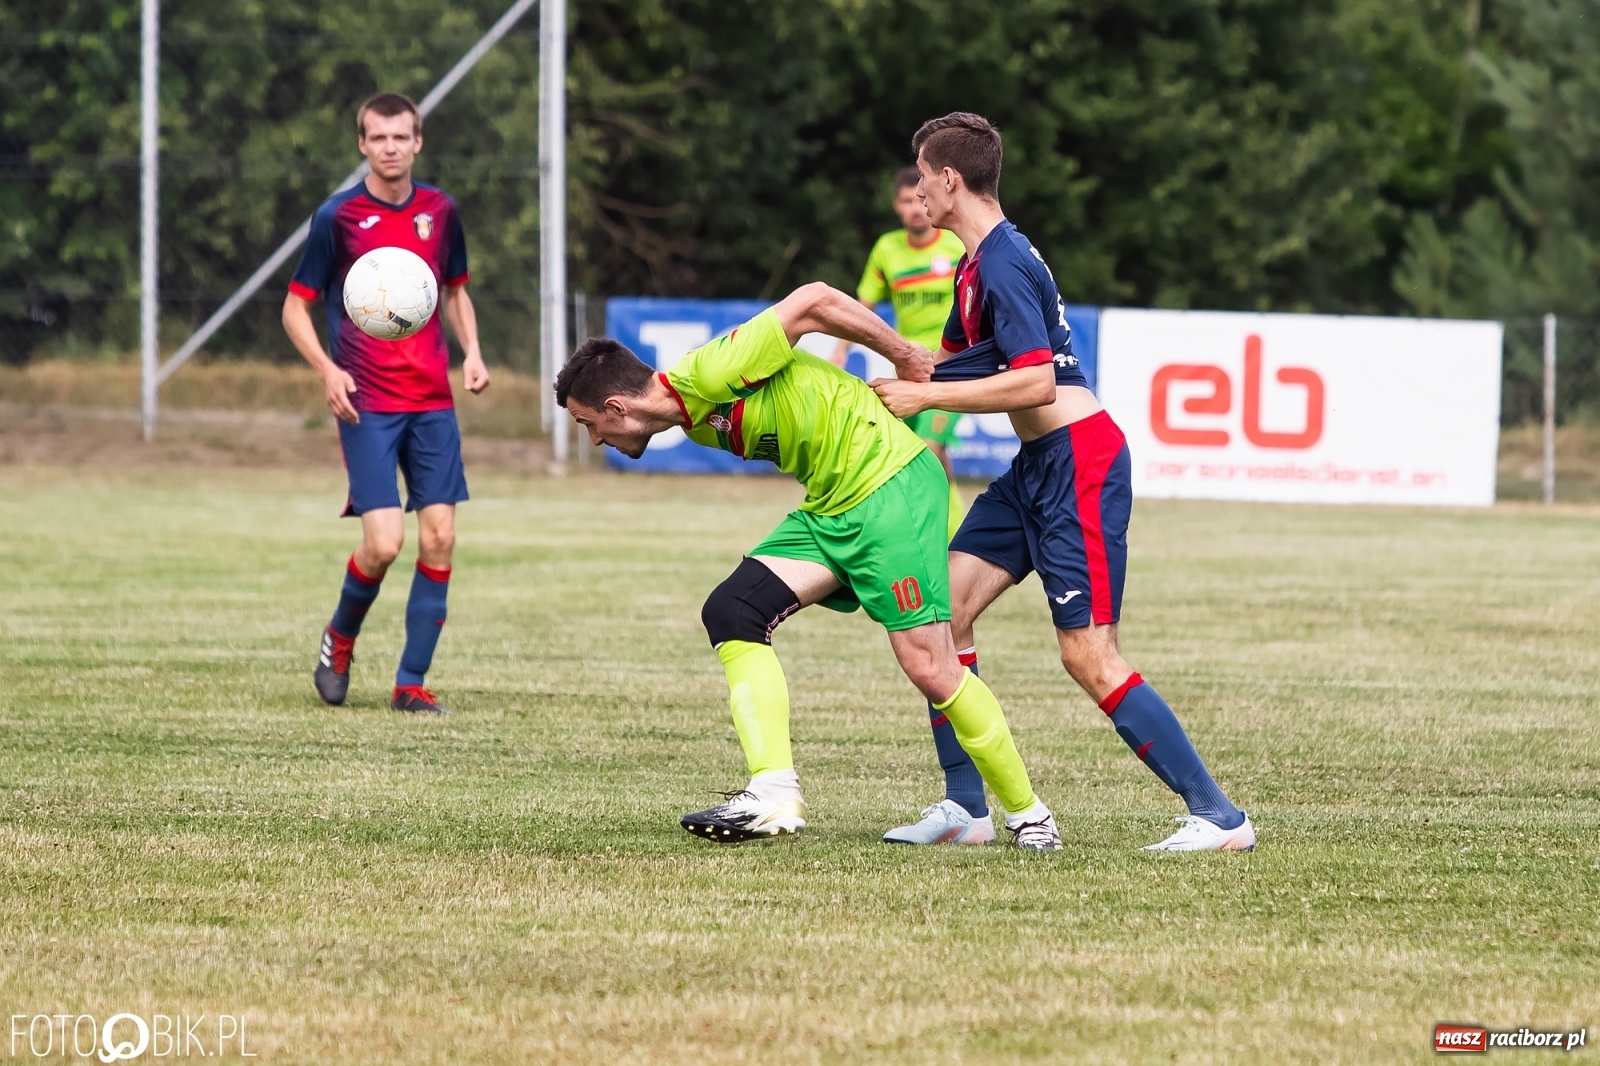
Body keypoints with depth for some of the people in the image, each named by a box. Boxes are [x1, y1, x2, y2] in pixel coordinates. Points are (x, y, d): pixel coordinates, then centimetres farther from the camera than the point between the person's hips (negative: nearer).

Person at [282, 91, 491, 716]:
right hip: (366, 404, -4)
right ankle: (339, 639, 15)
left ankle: (411, 683, 6)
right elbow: (295, 307, 1)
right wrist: (326, 370, -15)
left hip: (432, 401, 4)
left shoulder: (440, 211, 8)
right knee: (384, 542, -15)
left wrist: (471, 351, 5)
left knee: (439, 538, -3)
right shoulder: (338, 217, -4)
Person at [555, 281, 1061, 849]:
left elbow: (814, 302, -20)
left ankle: (1027, 813, 8)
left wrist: (904, 355, -10)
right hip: (830, 509, 9)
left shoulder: (708, 374, -20)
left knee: (929, 667, -10)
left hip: (890, 484, -9)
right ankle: (774, 795, -16)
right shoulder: (696, 420, 10)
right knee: (729, 612, -7)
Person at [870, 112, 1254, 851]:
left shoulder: (1003, 264, -16)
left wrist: (926, 397, -19)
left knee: (1088, 654, -12)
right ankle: (964, 806, 8)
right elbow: (949, 360, 30)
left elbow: (1035, 381, -25)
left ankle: (1219, 817, -9)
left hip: (1078, 462, -10)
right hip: (1038, 465, 10)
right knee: (945, 606, 4)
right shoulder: (978, 263, 15)